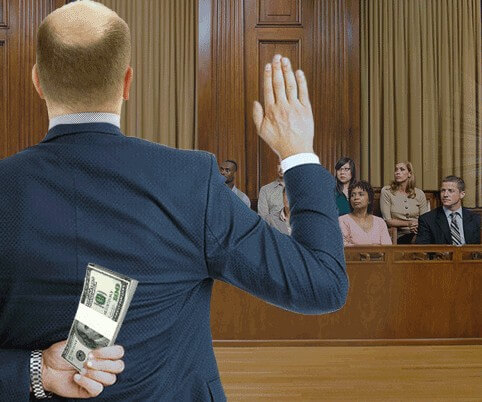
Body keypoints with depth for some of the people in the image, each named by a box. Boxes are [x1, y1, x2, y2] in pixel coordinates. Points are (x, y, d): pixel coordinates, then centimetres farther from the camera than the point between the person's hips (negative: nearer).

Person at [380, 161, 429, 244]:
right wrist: (408, 223, -13)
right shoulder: (386, 191, 3)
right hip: (400, 236, -3)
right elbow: (387, 221, -1)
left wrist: (418, 225, -12)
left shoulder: (419, 194, 11)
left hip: (418, 234, 3)